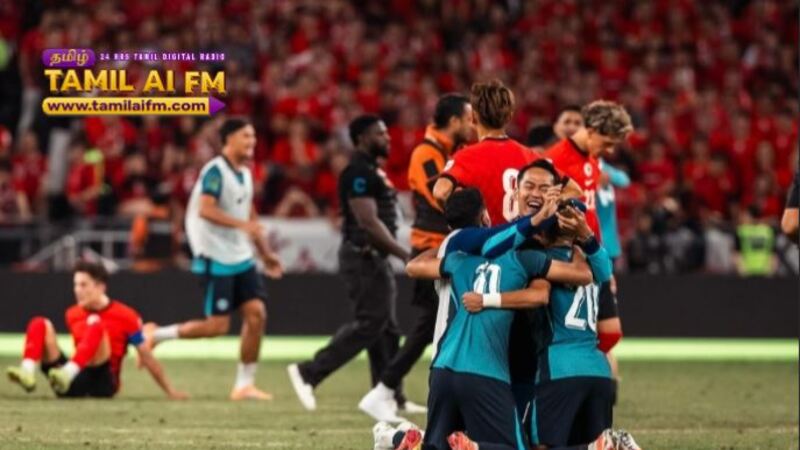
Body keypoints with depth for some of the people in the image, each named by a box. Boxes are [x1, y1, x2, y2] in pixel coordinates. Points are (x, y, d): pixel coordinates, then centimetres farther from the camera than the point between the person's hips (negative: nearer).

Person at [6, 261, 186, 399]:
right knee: (39, 324, -9)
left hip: (104, 382, -5)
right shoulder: (73, 315, 13)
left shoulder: (126, 316, -1)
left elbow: (147, 358, 4)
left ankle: (67, 374, -51)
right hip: (77, 381, 5)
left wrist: (170, 391, 6)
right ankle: (27, 373, -39)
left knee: (96, 326, -28)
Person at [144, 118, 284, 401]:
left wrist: (265, 253, 22)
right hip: (216, 260, -8)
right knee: (217, 326, -10)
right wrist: (243, 225, -33)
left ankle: (244, 384, 6)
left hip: (241, 258, 8)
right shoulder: (215, 171, -14)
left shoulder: (245, 173, 13)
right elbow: (206, 209, -26)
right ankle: (155, 335, 8)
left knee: (256, 314, -2)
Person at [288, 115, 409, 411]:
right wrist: (404, 255, -24)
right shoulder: (358, 173, -16)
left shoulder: (371, 171, 17)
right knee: (370, 323, -12)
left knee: (385, 329, 9)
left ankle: (390, 399, 11)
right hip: (363, 257, -10)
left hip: (374, 259, 10)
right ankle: (309, 373, -8)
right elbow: (369, 222, -23)